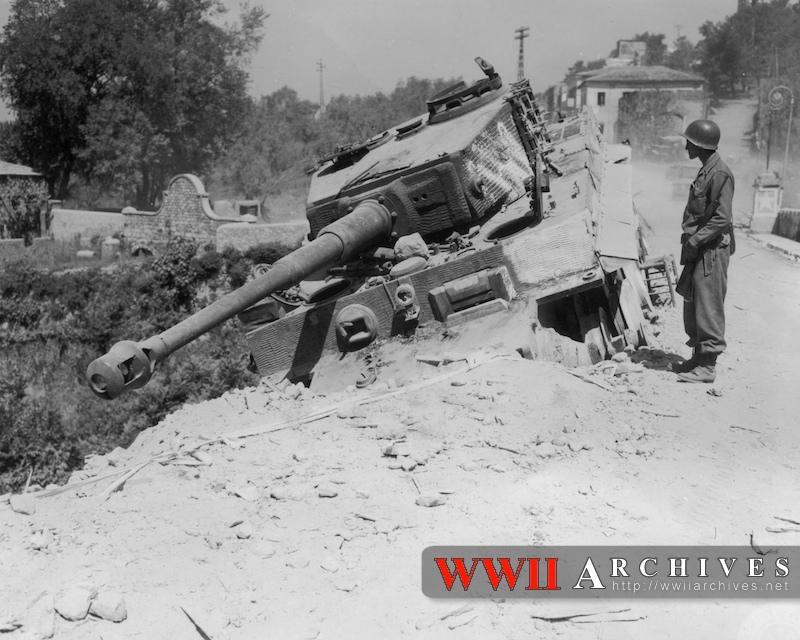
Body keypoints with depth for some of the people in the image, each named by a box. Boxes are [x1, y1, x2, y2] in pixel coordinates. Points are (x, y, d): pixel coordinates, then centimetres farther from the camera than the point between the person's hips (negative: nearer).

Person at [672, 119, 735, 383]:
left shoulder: (720, 174, -15)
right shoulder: (705, 172, 15)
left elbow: (722, 218, -20)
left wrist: (694, 241, -18)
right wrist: (690, 241, 13)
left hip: (712, 250, -10)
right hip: (699, 250, 10)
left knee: (708, 307, -5)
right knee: (692, 306, 14)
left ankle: (708, 366, 0)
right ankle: (699, 357, 25)